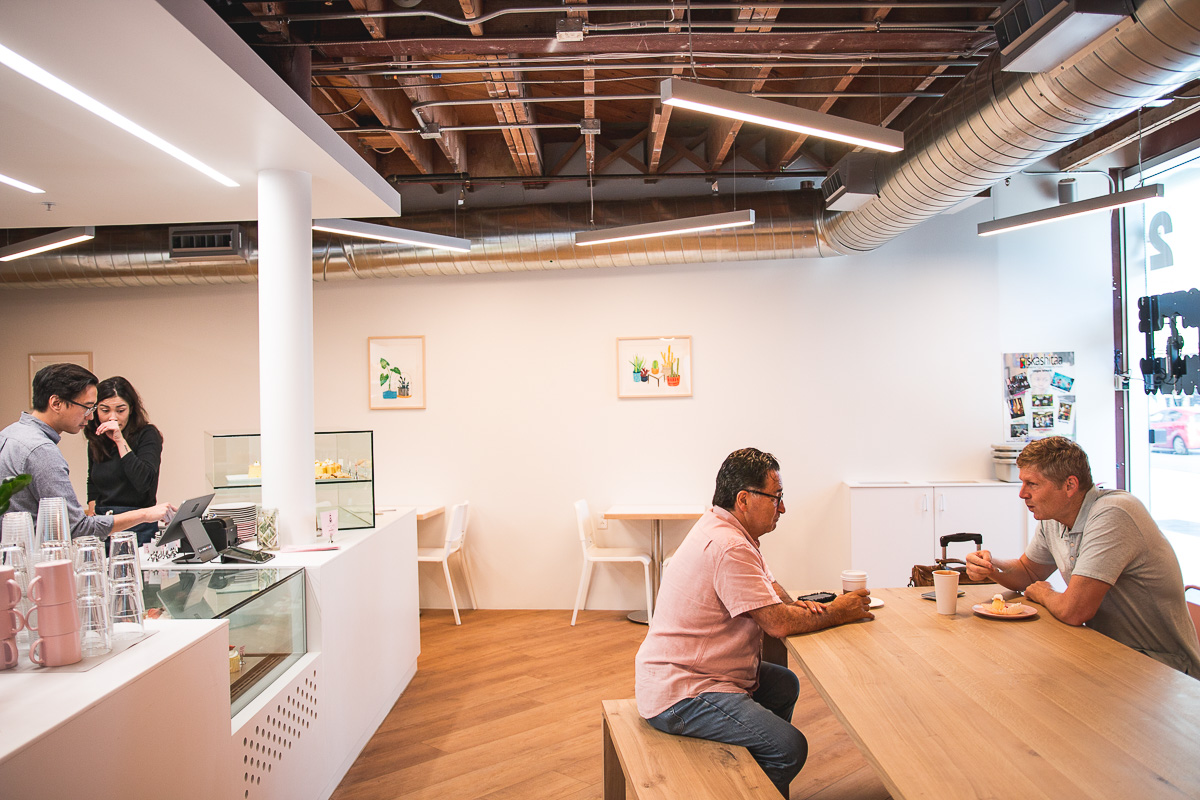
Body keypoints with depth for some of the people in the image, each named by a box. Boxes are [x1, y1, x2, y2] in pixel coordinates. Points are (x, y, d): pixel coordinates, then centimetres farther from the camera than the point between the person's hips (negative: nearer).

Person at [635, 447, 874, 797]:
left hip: (681, 673, 11)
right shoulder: (729, 547, -24)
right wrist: (837, 613, -7)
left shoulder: (723, 530, 9)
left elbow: (771, 592, 18)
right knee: (790, 747, -16)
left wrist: (795, 606, -4)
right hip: (679, 694, -11)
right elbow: (779, 623, -23)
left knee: (785, 685, 22)